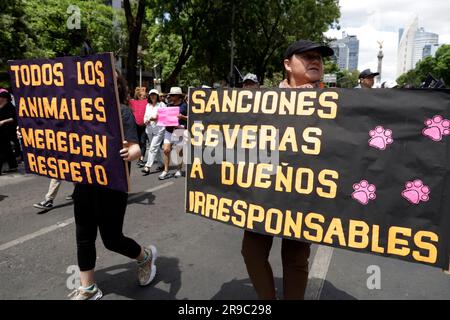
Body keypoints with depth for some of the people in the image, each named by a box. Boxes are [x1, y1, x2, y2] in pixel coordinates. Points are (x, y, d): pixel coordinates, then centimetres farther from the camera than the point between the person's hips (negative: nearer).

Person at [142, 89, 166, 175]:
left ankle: (148, 167, -13)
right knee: (156, 148, 14)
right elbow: (145, 116, 17)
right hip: (149, 129, 6)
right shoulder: (148, 105, 15)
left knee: (153, 148, -12)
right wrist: (146, 121, -4)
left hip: (159, 129, -6)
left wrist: (156, 118, -16)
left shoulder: (161, 104, -2)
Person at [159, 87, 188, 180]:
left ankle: (179, 170, 20)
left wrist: (182, 117, -20)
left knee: (179, 151, 5)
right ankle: (166, 171, 5)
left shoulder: (184, 106, -2)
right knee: (166, 150, -2)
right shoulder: (169, 105, 15)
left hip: (179, 131, -5)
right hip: (169, 130, 5)